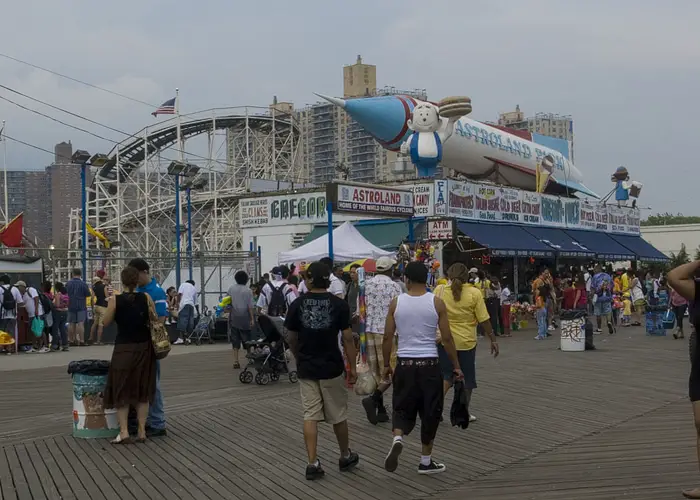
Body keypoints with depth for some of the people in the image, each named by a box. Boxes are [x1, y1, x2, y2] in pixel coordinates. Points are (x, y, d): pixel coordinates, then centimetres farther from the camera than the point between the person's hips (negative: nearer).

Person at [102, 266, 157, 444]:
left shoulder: (115, 300, -11)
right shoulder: (146, 298, -5)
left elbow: (105, 322, 0)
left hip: (124, 348, -2)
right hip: (144, 347, 2)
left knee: (121, 391, 7)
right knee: (143, 390, 12)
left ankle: (124, 432, 0)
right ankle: (141, 431, 13)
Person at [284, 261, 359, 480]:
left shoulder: (297, 304, -2)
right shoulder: (339, 304, -7)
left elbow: (291, 339, 5)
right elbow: (347, 339, -6)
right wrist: (352, 367, 2)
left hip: (306, 369, 1)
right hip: (331, 368, -1)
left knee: (310, 416, 4)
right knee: (338, 415, 13)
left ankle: (313, 463, -1)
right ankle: (345, 457, 28)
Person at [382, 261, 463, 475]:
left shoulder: (396, 302, -1)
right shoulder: (436, 302, -4)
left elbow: (388, 337, 1)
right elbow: (447, 338, -3)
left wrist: (386, 364, 14)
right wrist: (456, 366, 6)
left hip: (404, 363, 1)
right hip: (429, 363, -1)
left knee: (402, 408, 14)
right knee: (430, 412, 11)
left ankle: (397, 438, -15)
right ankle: (426, 461, 17)